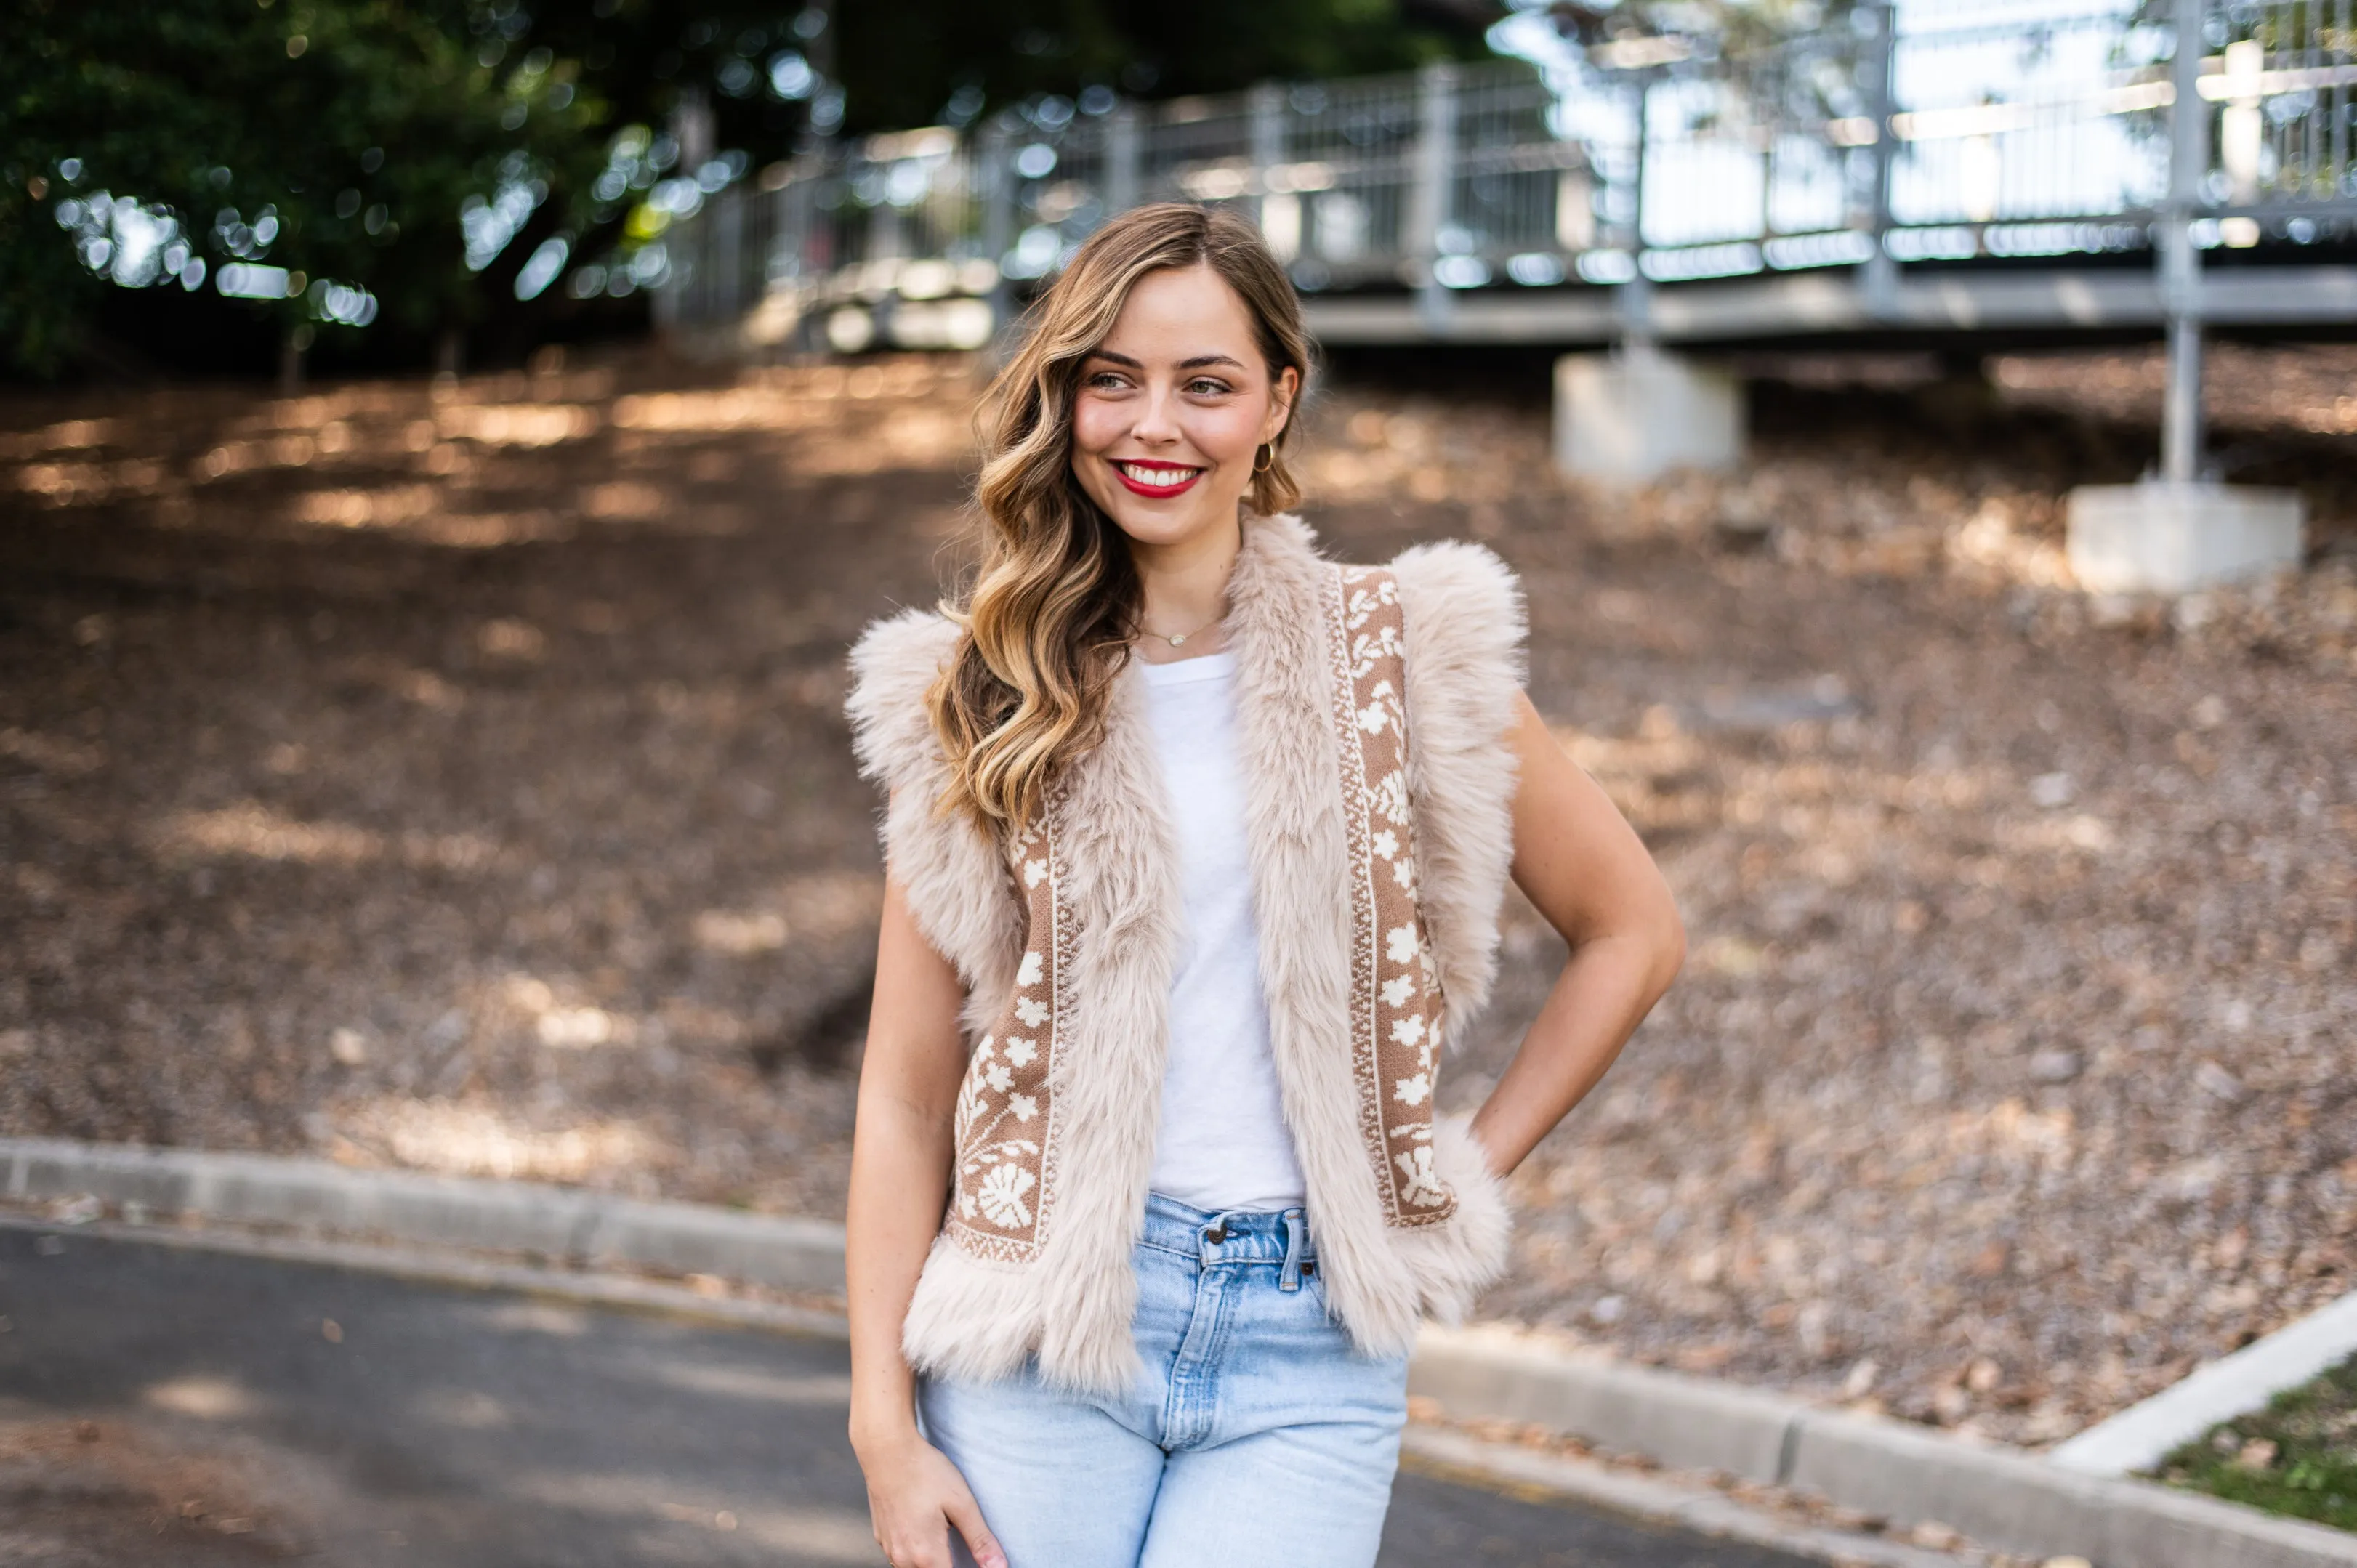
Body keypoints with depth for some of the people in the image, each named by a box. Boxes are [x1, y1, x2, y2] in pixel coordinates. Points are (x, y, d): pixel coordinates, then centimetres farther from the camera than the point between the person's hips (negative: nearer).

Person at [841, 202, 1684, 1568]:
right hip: (1040, 1339, 1)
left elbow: (1633, 931, 11)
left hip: (1309, 1359, -1)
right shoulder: (986, 699, 3)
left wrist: (1465, 1171, 6)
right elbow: (906, 1095, 3)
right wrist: (885, 1426, -3)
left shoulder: (1404, 661, 1)